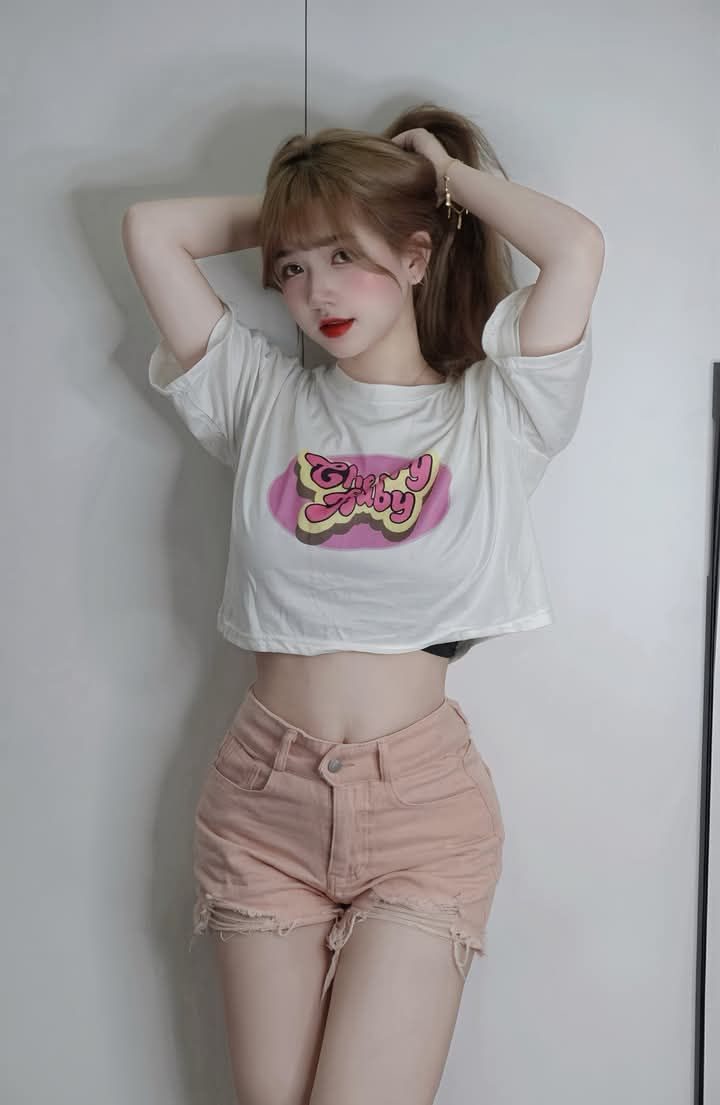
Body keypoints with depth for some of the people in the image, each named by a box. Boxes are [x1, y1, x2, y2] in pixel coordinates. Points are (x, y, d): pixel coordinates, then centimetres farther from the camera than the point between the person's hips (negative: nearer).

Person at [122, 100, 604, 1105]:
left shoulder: (491, 413, 1)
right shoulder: (261, 397, 7)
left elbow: (578, 248, -14)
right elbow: (151, 229, 3)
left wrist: (448, 170, 2)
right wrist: (288, 215, 9)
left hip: (422, 799, -2)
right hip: (263, 795, 3)